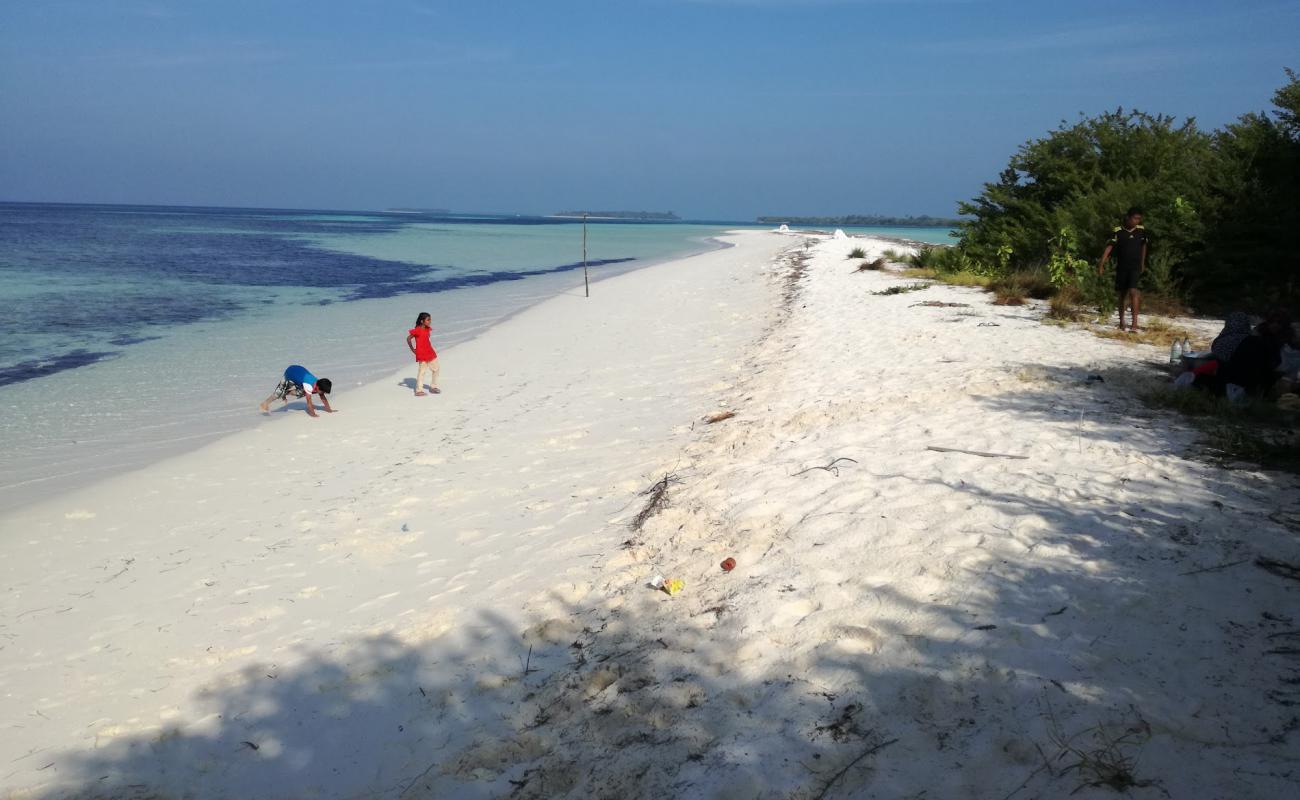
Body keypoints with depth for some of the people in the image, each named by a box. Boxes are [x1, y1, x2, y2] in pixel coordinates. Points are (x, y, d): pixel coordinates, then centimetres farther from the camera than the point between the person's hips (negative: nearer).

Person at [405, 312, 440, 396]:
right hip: (421, 354, -8)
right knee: (422, 371, -4)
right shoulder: (417, 330, -16)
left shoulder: (427, 329, 6)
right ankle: (418, 390, 3)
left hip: (430, 353, 8)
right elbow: (408, 339, -14)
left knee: (436, 369, 13)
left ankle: (433, 387, 25)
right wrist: (413, 350, -10)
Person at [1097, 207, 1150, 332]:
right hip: (1121, 267, 1)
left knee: (1133, 291, -17)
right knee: (1122, 294, 12)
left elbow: (1144, 246, 15)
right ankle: (1121, 322, 27)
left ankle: (1134, 324, -20)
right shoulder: (1118, 231, -6)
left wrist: (1142, 263, 20)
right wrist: (1101, 264, -19)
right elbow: (1109, 247, -11)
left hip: (1135, 267, -1)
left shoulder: (1141, 230, -1)